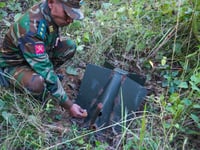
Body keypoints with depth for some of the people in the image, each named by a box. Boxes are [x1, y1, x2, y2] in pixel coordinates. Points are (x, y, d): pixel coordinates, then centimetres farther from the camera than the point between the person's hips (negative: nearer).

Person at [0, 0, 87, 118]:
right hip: (13, 65, -7)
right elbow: (44, 70, -36)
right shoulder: (31, 28, -39)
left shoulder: (52, 13, -16)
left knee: (70, 46, -8)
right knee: (38, 84, -36)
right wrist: (68, 105, -32)